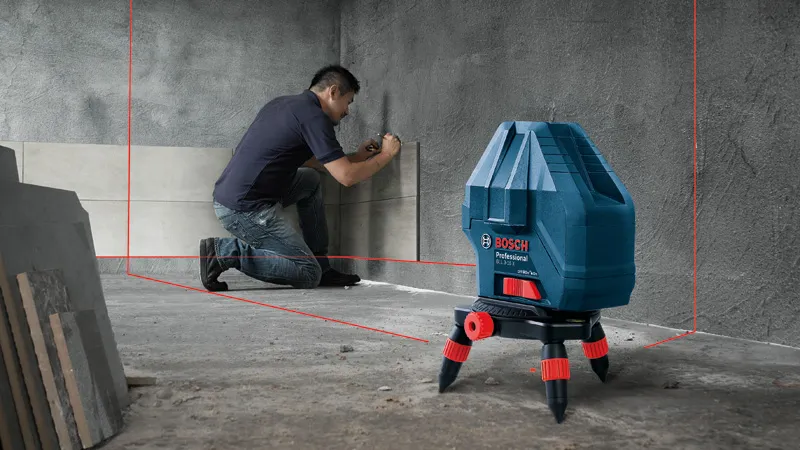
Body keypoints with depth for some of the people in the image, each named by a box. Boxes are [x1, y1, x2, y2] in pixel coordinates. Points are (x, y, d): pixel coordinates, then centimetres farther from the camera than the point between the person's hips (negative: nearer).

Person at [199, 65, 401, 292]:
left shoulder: (283, 103, 17)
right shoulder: (313, 116, -11)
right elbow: (346, 176, -14)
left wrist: (357, 156, 28)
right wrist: (386, 155, 3)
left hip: (227, 195, 10)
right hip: (245, 210, -10)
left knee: (310, 180, 22)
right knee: (307, 275, -2)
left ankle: (322, 266, 20)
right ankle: (225, 251, -7)